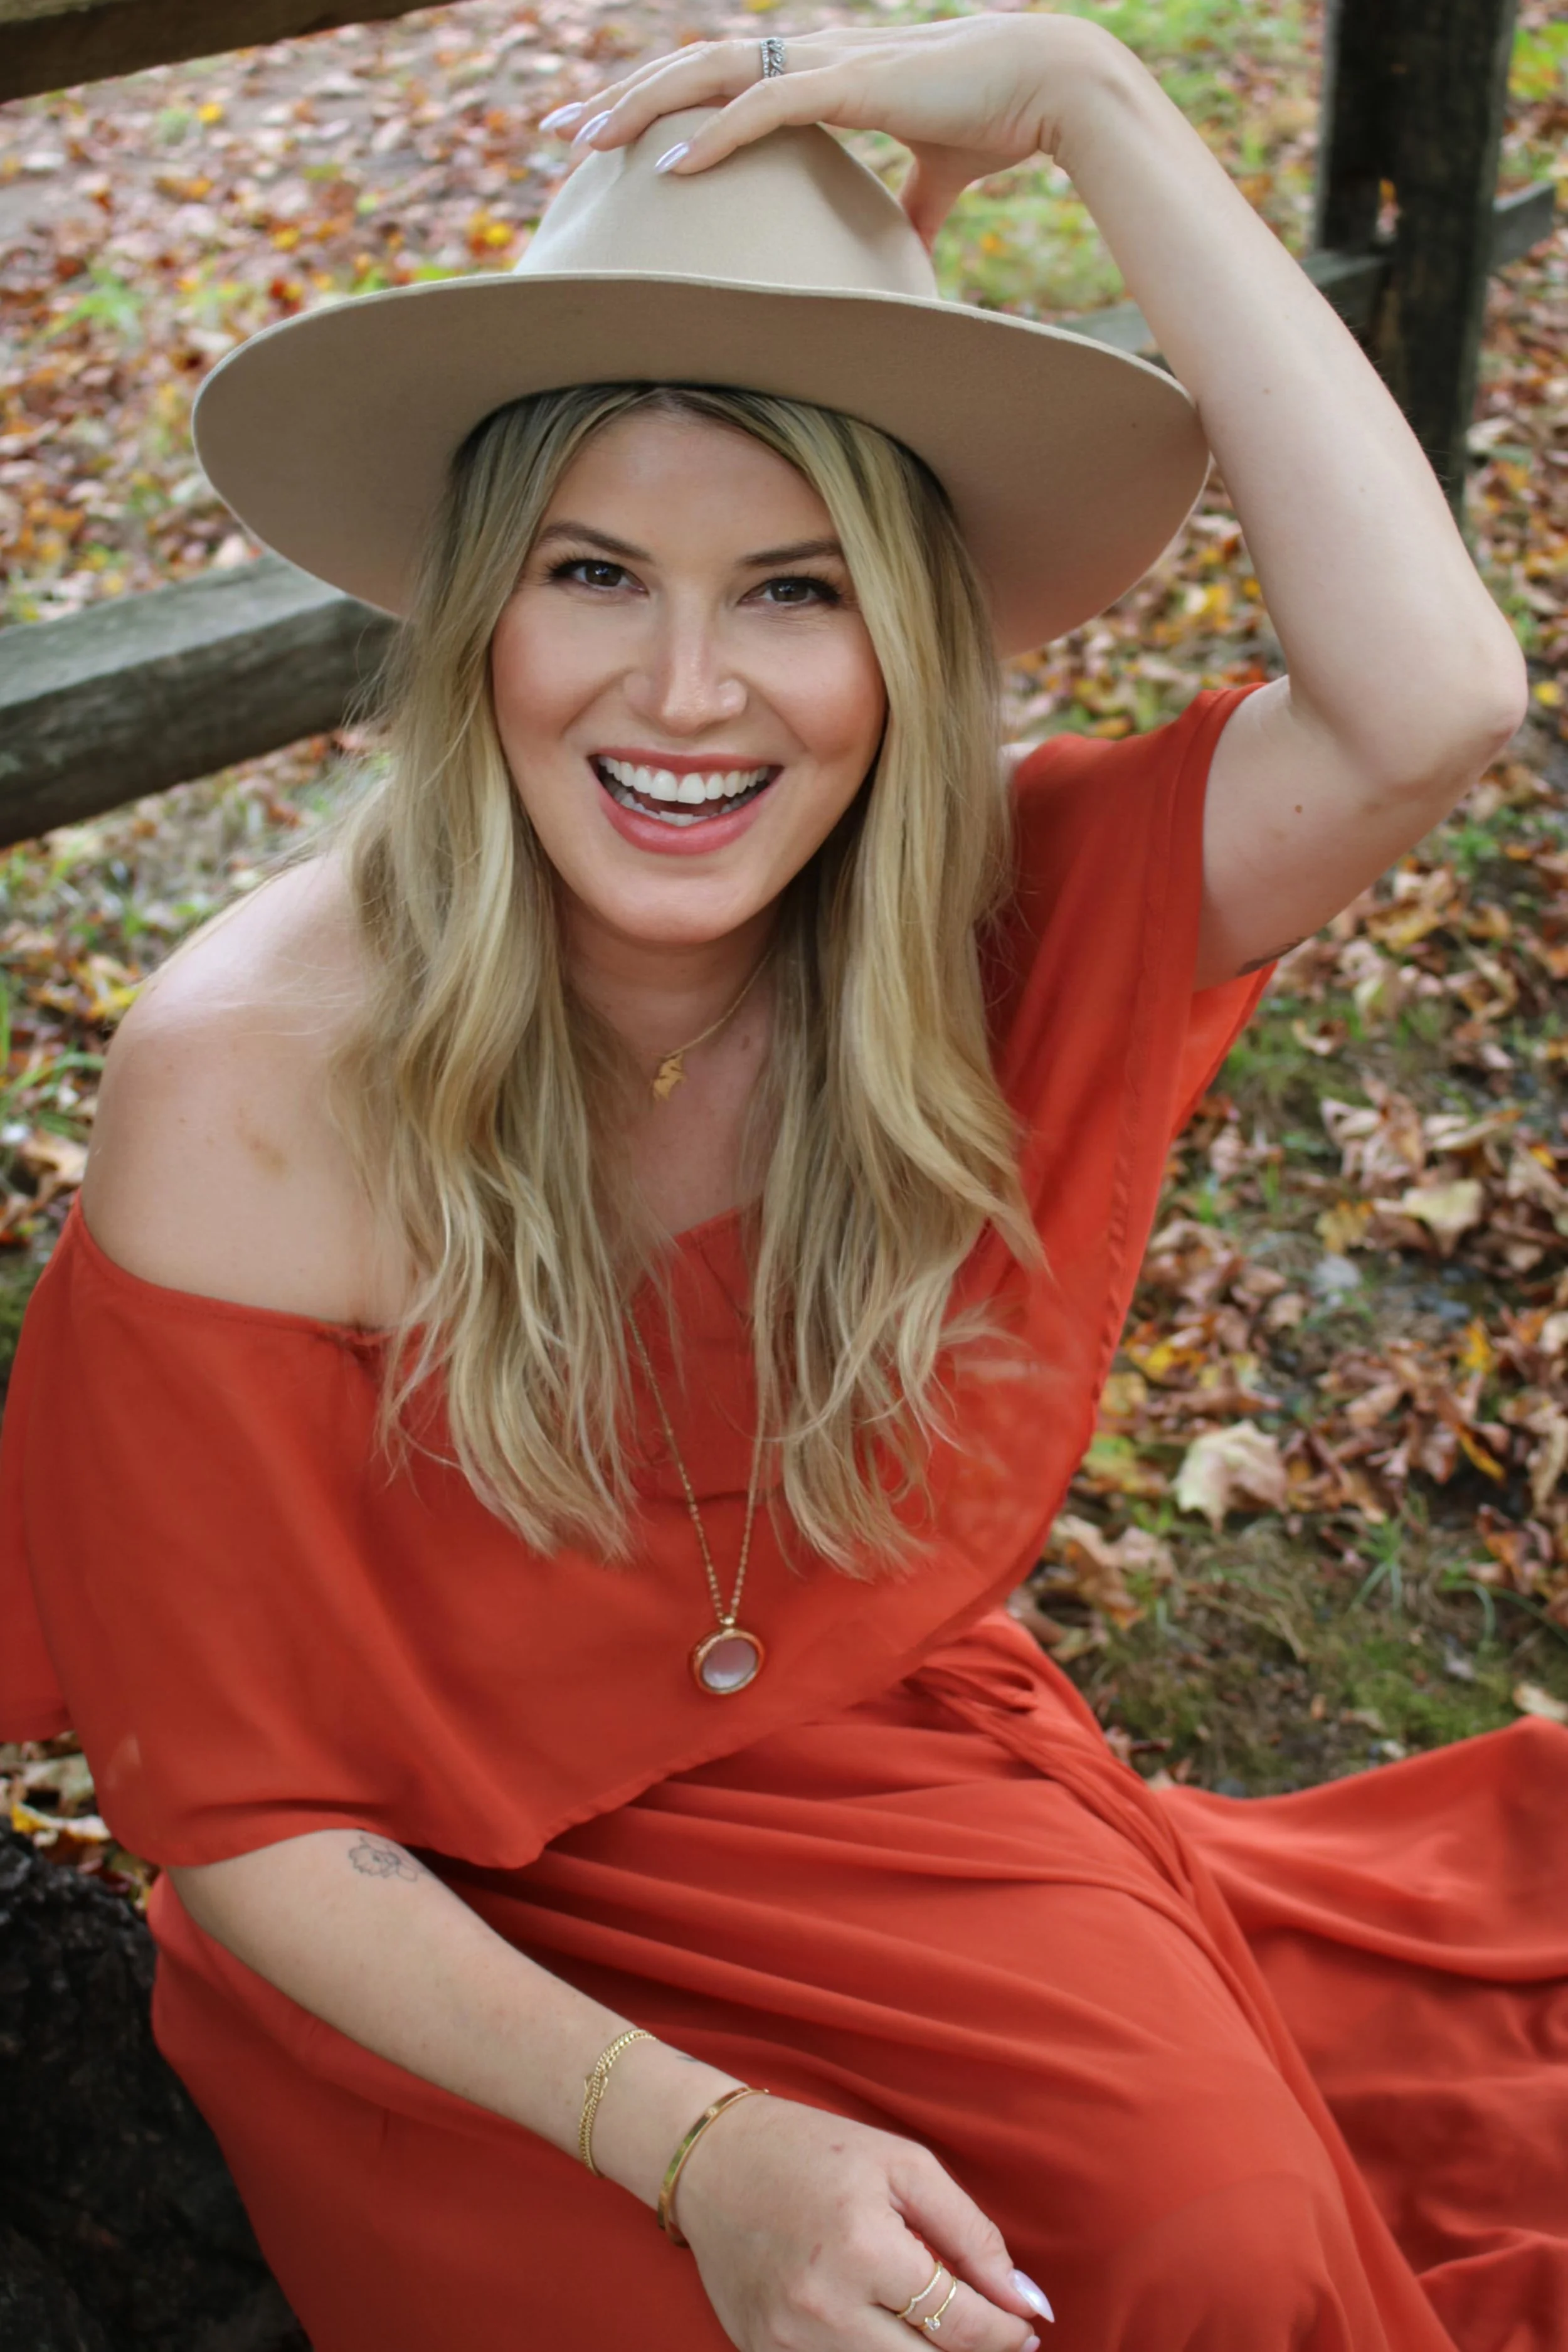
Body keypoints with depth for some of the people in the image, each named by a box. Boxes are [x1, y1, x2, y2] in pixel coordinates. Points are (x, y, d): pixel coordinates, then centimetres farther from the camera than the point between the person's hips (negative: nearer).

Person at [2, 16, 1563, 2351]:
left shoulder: (979, 920, -13)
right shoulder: (250, 1083, -22)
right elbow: (232, 1808, -14)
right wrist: (692, 2143, -26)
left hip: (898, 1773, 4)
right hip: (443, 1959, -3)